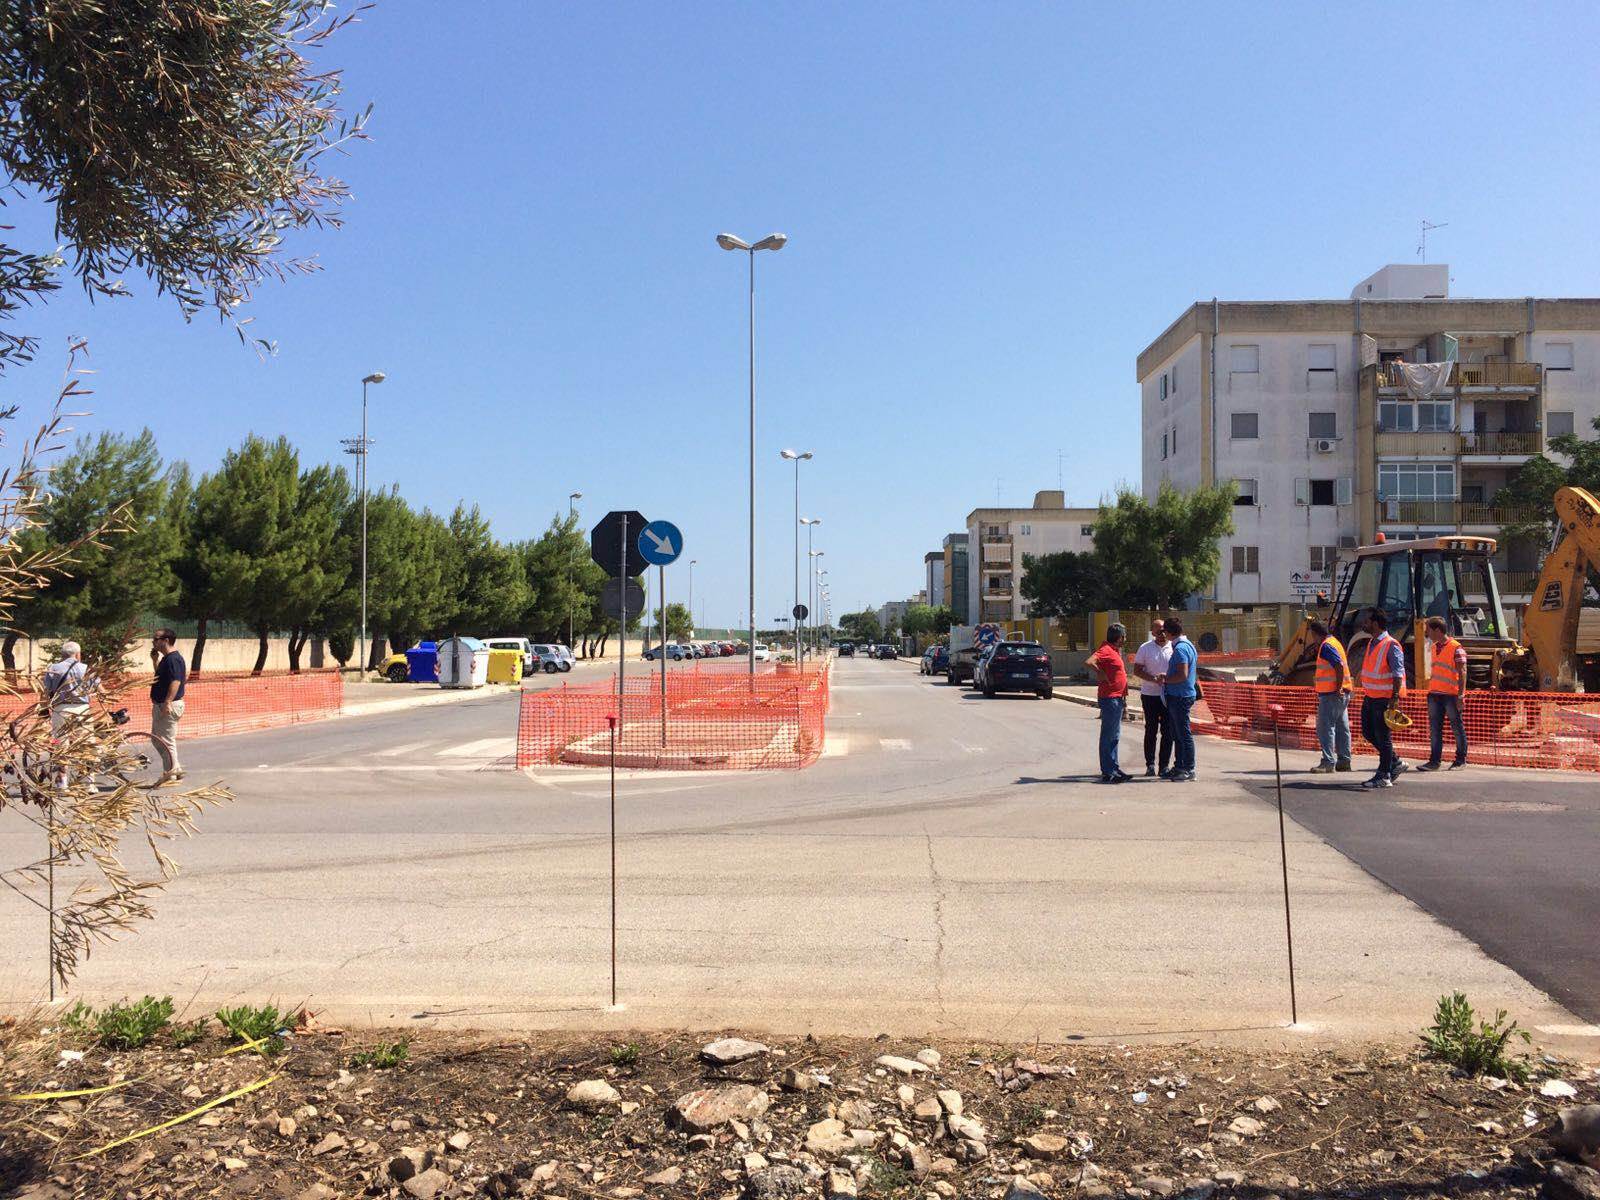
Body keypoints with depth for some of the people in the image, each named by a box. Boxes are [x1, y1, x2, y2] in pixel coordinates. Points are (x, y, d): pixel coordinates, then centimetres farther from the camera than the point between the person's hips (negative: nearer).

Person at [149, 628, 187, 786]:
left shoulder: (174, 659, -18)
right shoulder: (166, 658, 15)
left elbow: (176, 682, -26)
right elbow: (160, 677, 28)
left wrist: (167, 703, -31)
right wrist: (155, 660, 16)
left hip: (169, 706, -11)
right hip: (160, 705, 11)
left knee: (167, 741, -4)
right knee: (156, 738, 18)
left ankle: (170, 776, 4)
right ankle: (175, 769, 23)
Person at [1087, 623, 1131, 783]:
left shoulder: (1115, 651, 18)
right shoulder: (1106, 650, -14)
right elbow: (1090, 661, -33)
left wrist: (1124, 700, 23)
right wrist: (1102, 676, -20)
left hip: (1117, 699, 10)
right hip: (1110, 698, -10)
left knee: (1114, 736, 16)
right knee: (1108, 737, -5)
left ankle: (1114, 768, 24)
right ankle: (1107, 773, -2)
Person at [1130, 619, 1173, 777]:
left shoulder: (1174, 648, 3)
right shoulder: (1145, 648, -1)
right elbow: (1136, 670, -1)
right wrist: (1154, 679, -15)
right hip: (1150, 695, -1)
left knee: (1167, 731, 3)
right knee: (1151, 730, 5)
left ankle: (1165, 765, 11)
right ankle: (1150, 764, 12)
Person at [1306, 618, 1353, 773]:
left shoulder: (1326, 646, -15)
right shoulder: (1333, 641, 16)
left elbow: (1339, 666, -25)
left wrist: (1338, 688, -24)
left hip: (1332, 693, -10)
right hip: (1341, 694, 10)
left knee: (1325, 727, -9)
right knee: (1342, 727, 13)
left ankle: (1328, 762, -11)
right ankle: (1344, 761, 18)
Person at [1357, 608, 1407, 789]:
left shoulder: (1391, 646, -15)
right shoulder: (1371, 643, 12)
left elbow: (1398, 674, -19)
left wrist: (1395, 697, -25)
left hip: (1385, 698, -9)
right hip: (1370, 696, 9)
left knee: (1383, 736, -3)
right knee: (1368, 732, 14)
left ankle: (1384, 776, 5)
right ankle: (1395, 763, 27)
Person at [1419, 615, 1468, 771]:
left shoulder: (1456, 648, -10)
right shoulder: (1434, 647, 13)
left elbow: (1462, 673, -13)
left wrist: (1461, 695, -18)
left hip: (1451, 695, -7)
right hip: (1434, 694, 7)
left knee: (1458, 728, 5)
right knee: (1434, 729, 5)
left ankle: (1460, 760, 13)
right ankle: (1434, 761, 8)